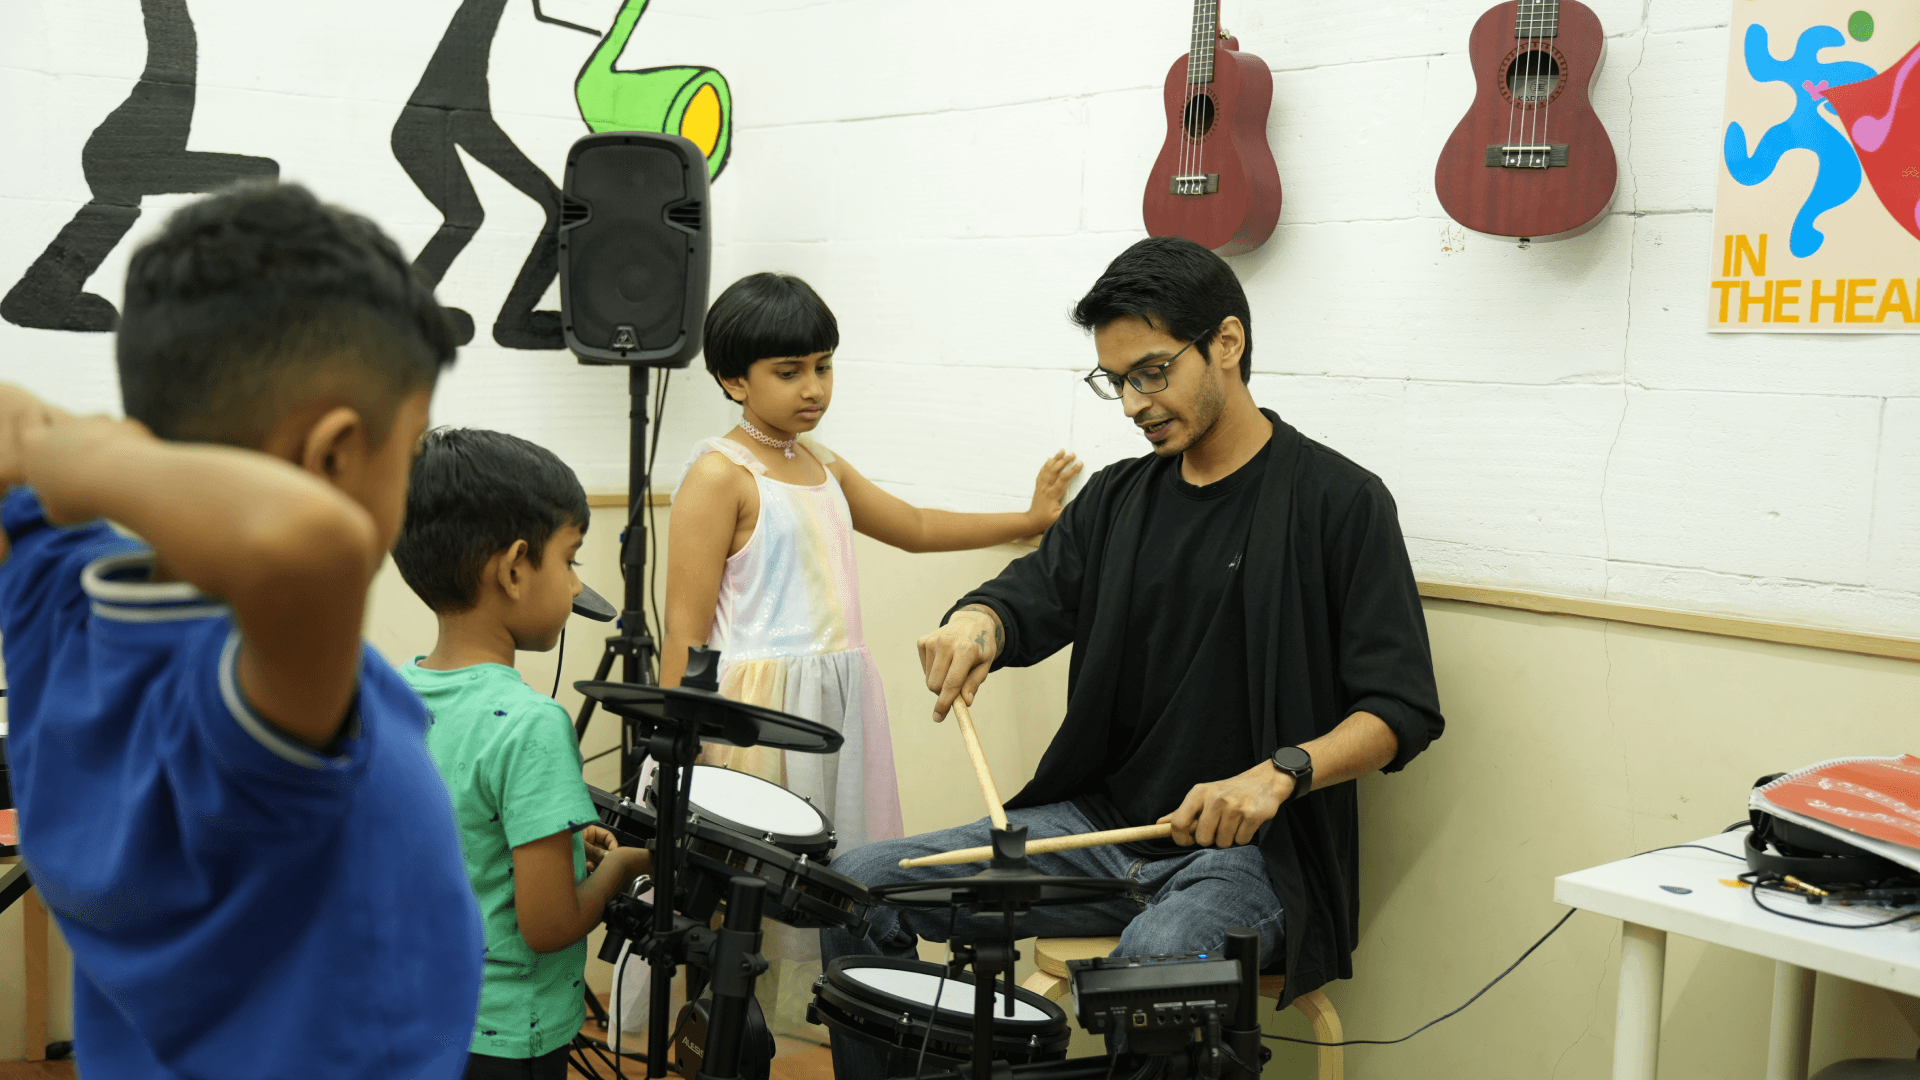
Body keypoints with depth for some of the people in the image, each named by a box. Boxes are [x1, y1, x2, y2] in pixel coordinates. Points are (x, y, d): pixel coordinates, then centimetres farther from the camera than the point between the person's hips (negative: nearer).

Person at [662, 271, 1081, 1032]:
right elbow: (686, 628, -13)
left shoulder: (824, 468, 14)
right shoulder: (719, 475, -9)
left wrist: (1030, 519, 28)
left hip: (841, 699, 8)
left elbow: (914, 527, 30)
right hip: (757, 707, -8)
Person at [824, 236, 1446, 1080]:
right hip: (1100, 821, 6)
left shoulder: (1337, 502, -6)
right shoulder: (1120, 497, 14)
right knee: (860, 886, -7)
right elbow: (1033, 594, 2)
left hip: (1246, 852, -6)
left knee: (1152, 961, -38)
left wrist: (1280, 773, -28)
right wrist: (975, 625, -22)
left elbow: (1400, 709, -11)